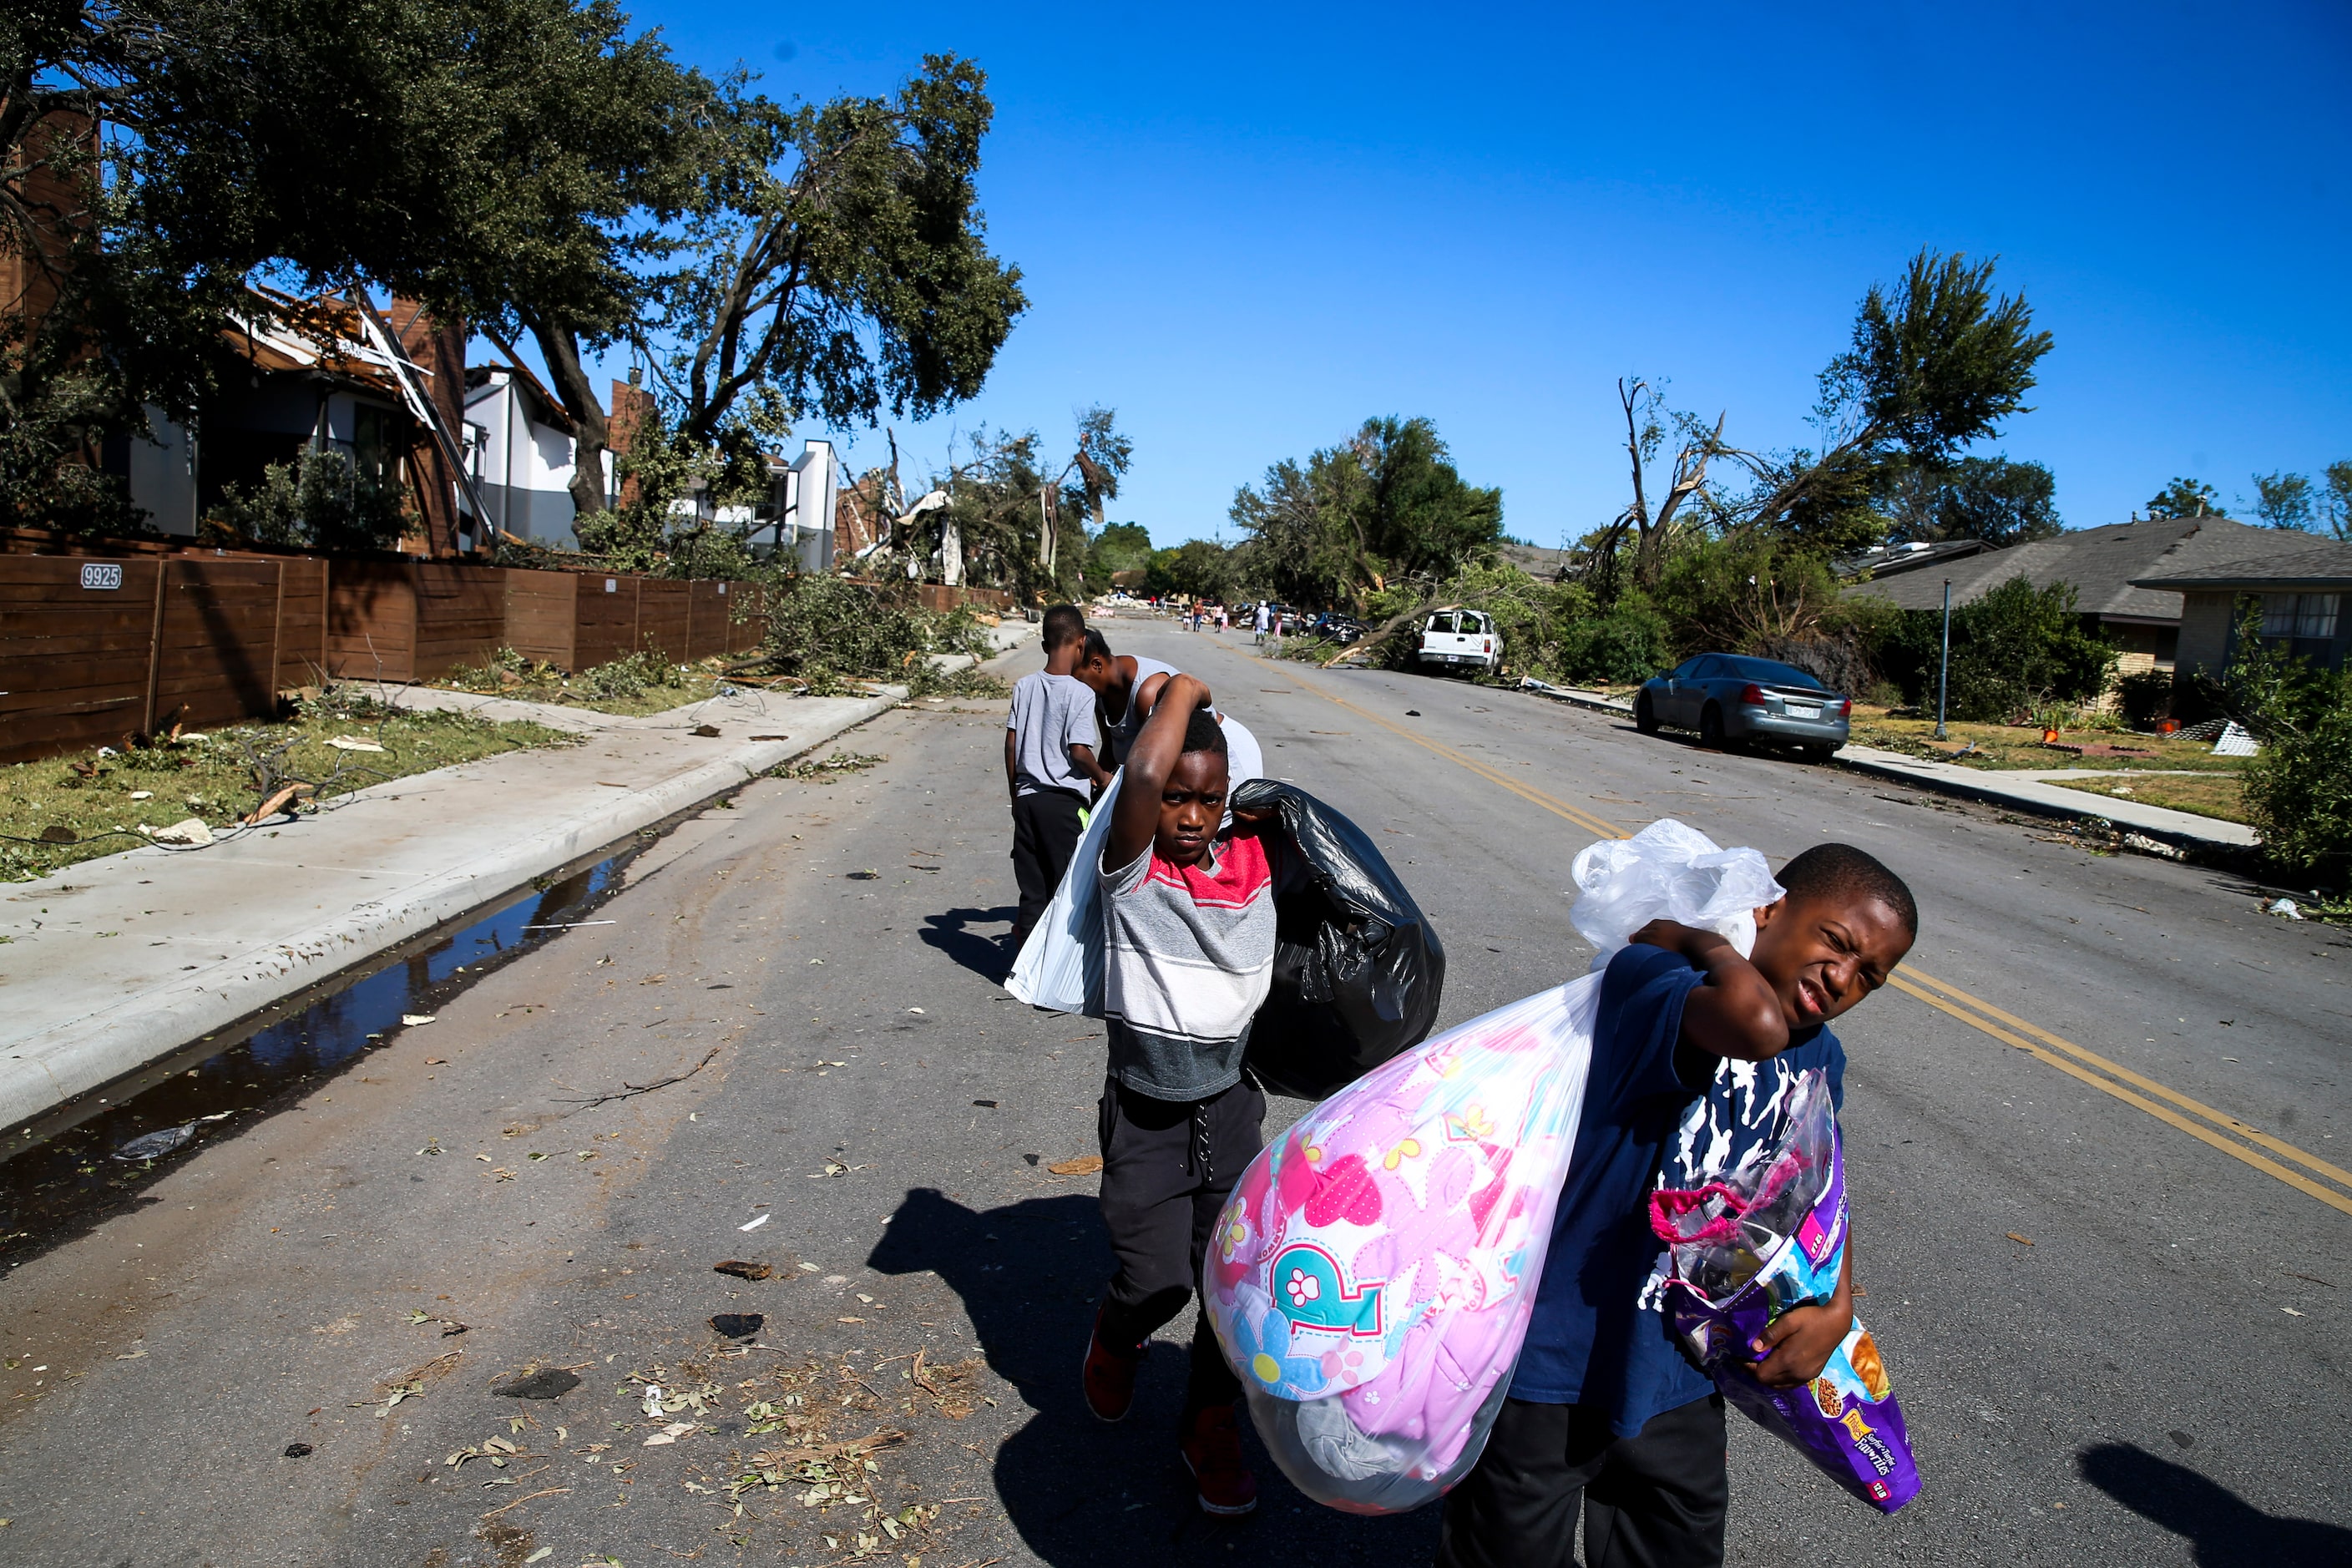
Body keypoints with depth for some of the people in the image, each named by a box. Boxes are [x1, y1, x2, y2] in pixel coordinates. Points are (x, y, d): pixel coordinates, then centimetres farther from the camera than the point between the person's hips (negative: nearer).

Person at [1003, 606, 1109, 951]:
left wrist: (1015, 795, 15)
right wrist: (1101, 777, 2)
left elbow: (1011, 744, 5)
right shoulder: (1081, 693, -12)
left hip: (1027, 798, 5)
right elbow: (1079, 751, -17)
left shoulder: (1024, 686, 3)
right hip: (1065, 802, -5)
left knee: (1032, 890, 12)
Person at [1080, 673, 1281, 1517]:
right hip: (1144, 1115, -3)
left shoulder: (1255, 863, -1)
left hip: (1230, 1107, 3)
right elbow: (1143, 776, -29)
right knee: (1158, 1279, -6)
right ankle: (1115, 1339, 32)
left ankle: (1210, 1425, 32)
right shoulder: (1132, 872, -13)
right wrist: (1182, 693, -16)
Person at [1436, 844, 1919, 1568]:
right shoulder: (1648, 978, -24)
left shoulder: (1816, 1060, 2)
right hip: (1547, 1364, -7)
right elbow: (1755, 1021, -46)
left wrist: (1835, 1305, 3)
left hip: (1677, 1378, 7)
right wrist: (1695, 941, -27)